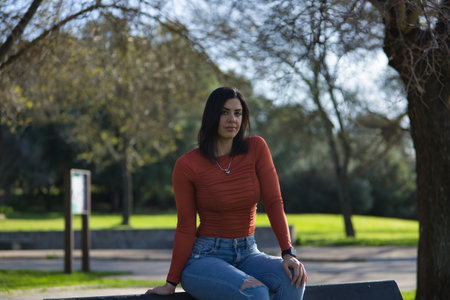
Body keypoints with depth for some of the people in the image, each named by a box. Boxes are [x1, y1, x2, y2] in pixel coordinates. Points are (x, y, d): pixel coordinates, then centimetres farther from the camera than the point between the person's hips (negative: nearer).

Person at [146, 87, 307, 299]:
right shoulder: (187, 166, -8)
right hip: (204, 257, -4)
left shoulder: (256, 149, -1)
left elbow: (273, 202, -4)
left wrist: (288, 253, -17)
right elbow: (185, 228, -4)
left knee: (294, 279, -27)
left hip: (247, 254, 4)